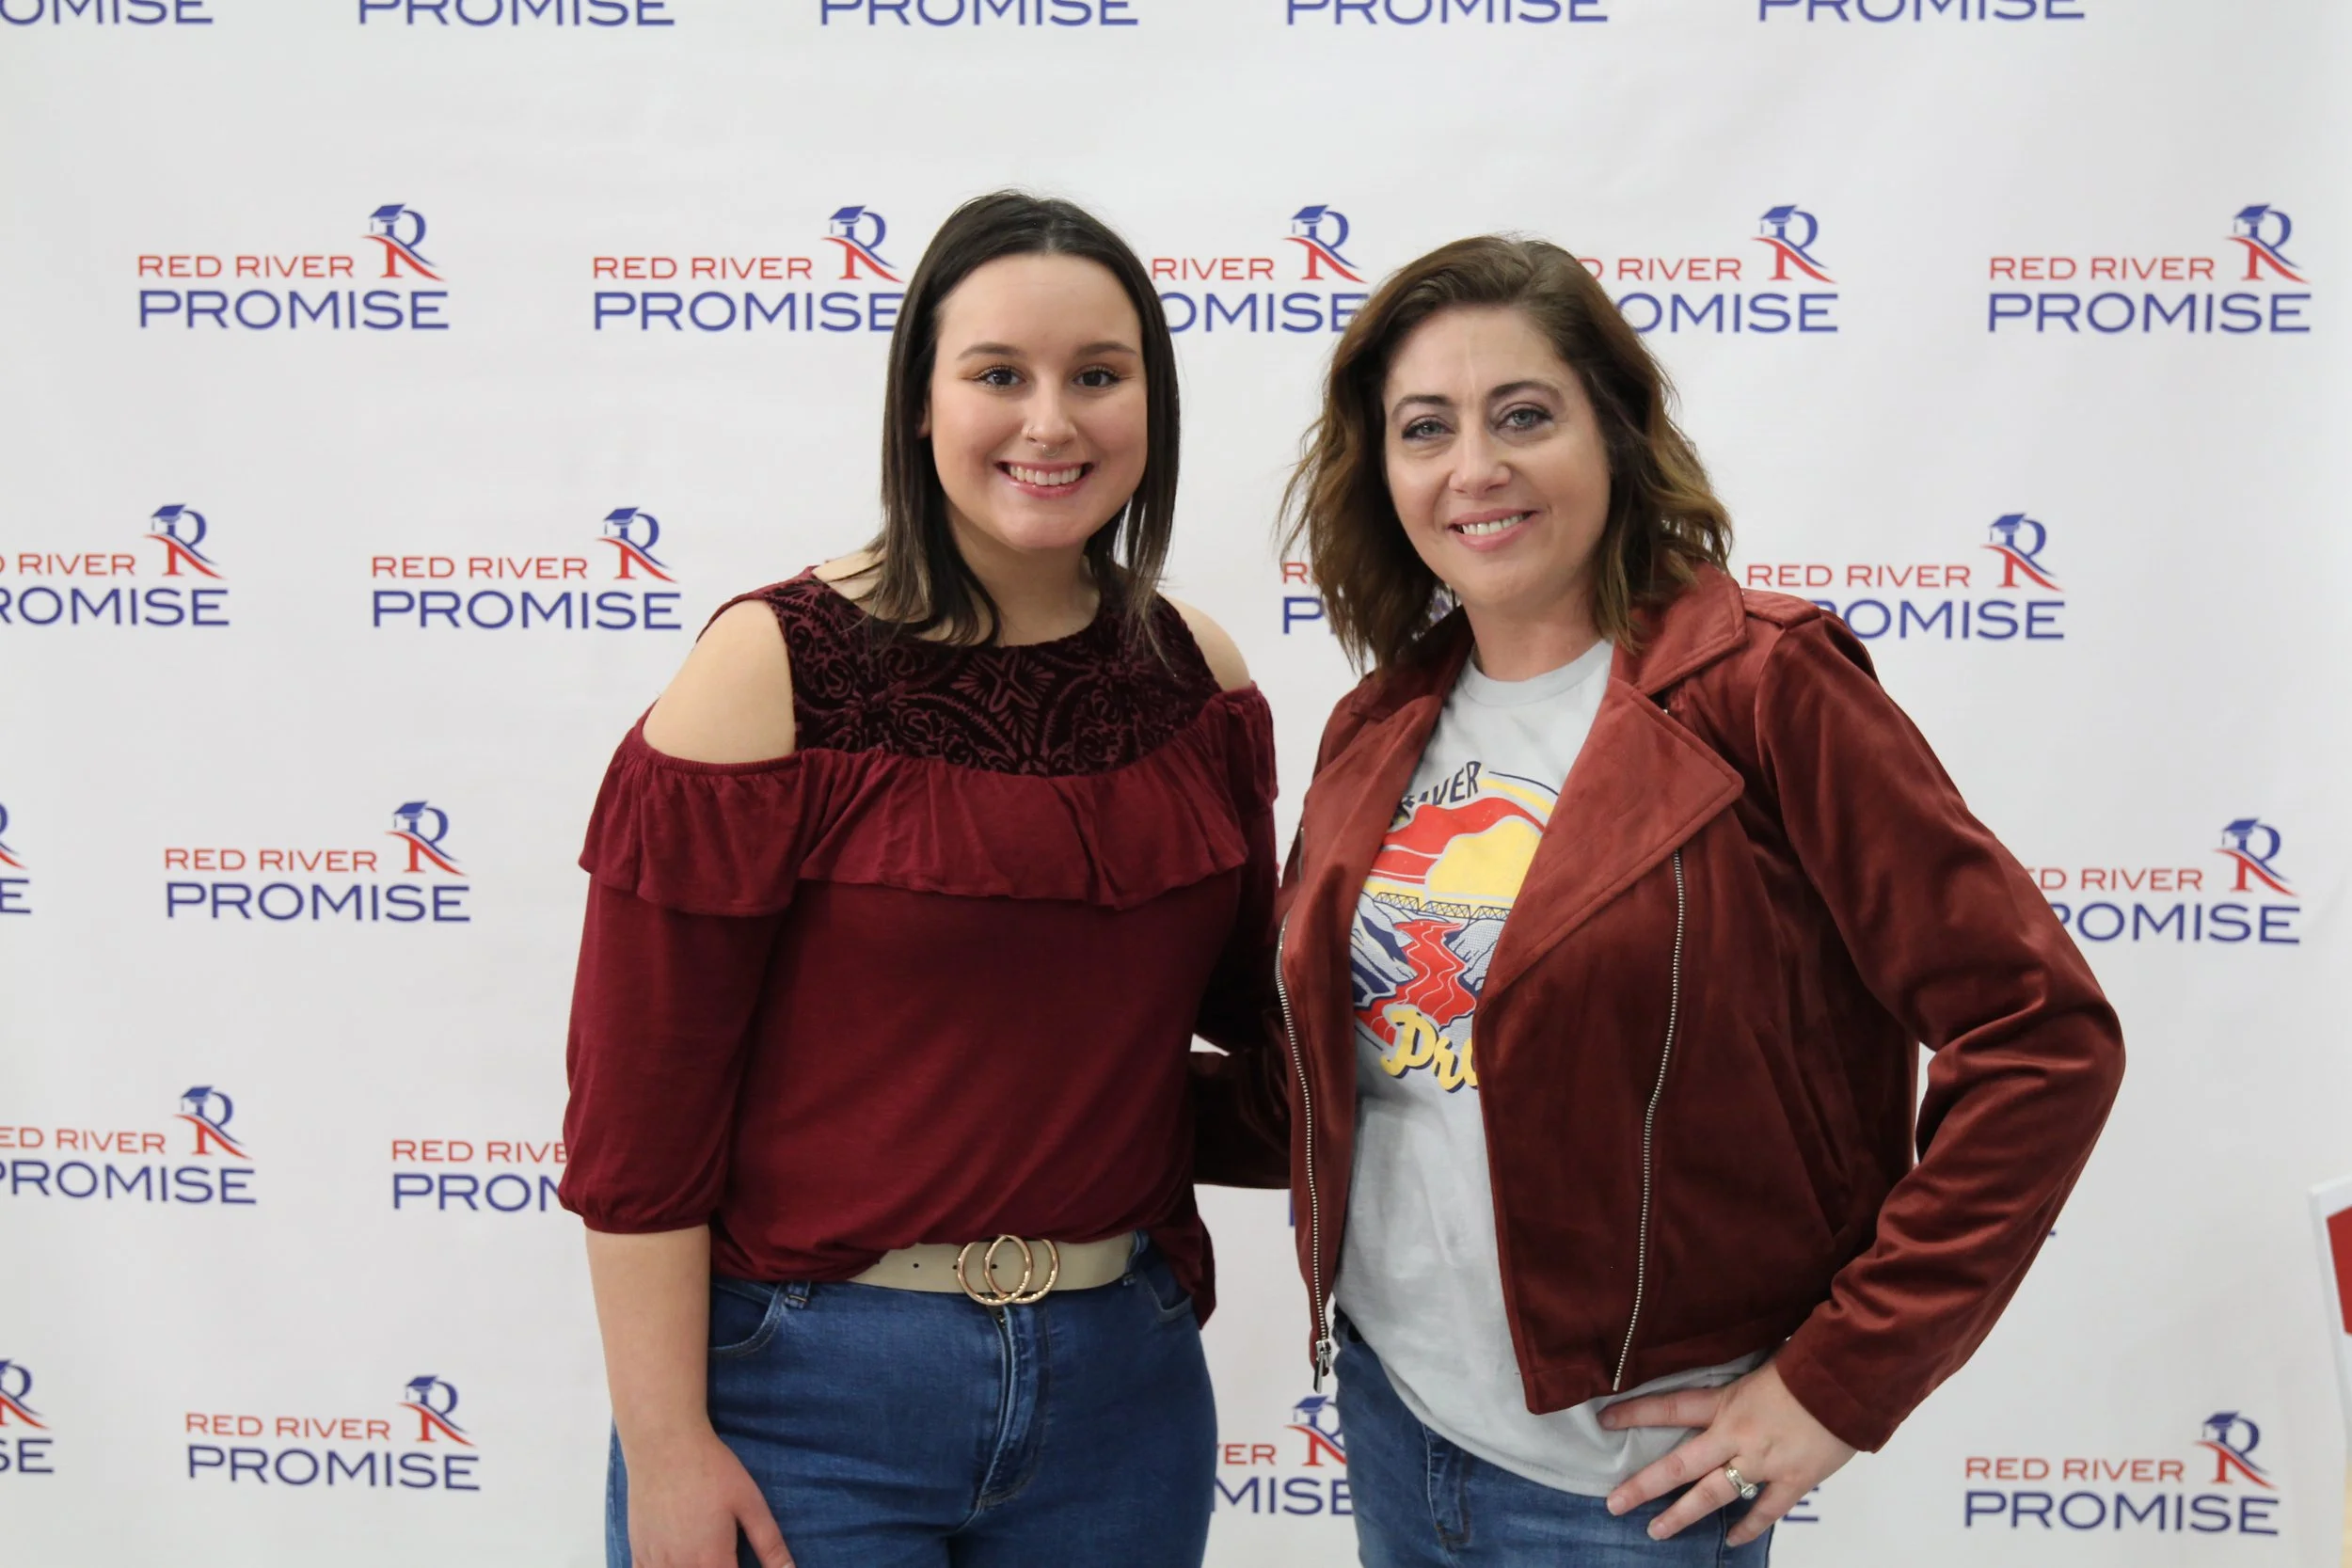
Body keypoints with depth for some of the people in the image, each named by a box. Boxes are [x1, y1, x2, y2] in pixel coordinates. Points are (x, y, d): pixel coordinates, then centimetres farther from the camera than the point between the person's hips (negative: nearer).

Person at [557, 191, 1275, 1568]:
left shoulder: (1199, 676, 1)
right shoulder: (773, 666, -13)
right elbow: (639, 1083, -12)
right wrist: (665, 1448, -12)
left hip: (1124, 1379, 4)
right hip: (806, 1390, -4)